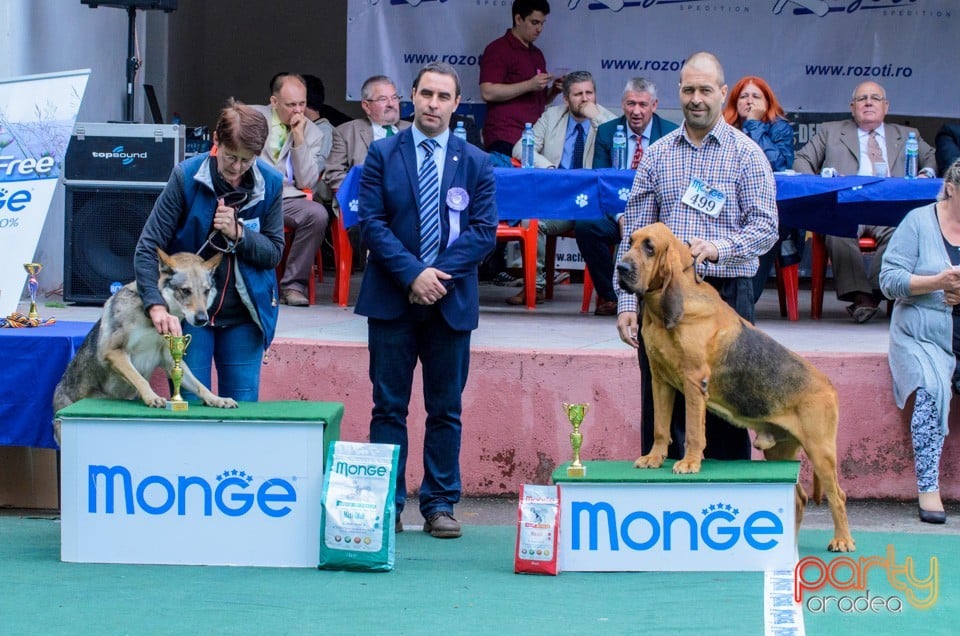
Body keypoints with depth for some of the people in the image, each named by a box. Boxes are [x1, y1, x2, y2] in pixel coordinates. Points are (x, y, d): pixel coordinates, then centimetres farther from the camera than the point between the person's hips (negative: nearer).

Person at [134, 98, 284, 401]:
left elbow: (273, 253, 2)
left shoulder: (270, 184, -4)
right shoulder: (186, 177, -11)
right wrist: (156, 306, -25)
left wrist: (238, 234, -18)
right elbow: (148, 248, -12)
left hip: (244, 316, 2)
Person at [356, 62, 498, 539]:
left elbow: (484, 230, 0)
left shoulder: (475, 163, 6)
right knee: (389, 406, 3)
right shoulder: (383, 155, 3)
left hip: (451, 300, 1)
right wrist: (412, 273, -15)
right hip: (391, 298, -1)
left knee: (446, 409, 5)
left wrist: (440, 273, -13)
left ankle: (440, 505, 10)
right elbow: (371, 222, -4)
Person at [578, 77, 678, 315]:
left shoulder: (671, 134, 2)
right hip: (615, 213, 2)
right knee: (585, 225, -29)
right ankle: (608, 294, -11)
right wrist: (620, 217, -17)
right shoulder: (606, 132, 6)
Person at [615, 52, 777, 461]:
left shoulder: (746, 154, 3)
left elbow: (766, 227, -4)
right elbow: (633, 234, 9)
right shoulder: (657, 155, 10)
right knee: (660, 408, 3)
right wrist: (626, 304, 0)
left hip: (726, 293, -2)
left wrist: (719, 247, -22)